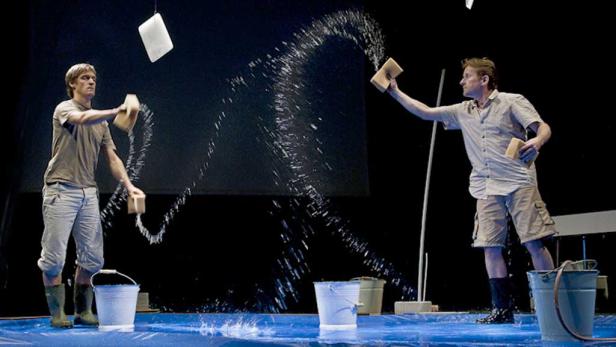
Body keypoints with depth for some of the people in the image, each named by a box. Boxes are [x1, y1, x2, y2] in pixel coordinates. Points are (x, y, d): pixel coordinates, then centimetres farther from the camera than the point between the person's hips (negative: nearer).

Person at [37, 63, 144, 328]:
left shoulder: (101, 121, 17)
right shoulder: (64, 109, -2)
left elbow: (112, 157, 14)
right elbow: (83, 118, -26)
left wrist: (128, 185, 0)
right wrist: (115, 112, -38)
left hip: (88, 193, 6)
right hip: (61, 191, -6)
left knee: (92, 257, 5)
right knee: (54, 256, -4)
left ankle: (83, 312, 16)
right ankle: (57, 314, 4)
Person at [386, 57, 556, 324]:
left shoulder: (512, 102, 1)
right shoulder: (463, 112, 17)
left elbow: (543, 127, -6)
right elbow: (425, 112, 22)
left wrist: (537, 141, -28)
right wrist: (395, 93, 17)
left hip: (518, 182, -5)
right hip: (486, 189, 6)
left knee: (534, 243, -9)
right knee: (490, 247, 0)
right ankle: (503, 309, 6)